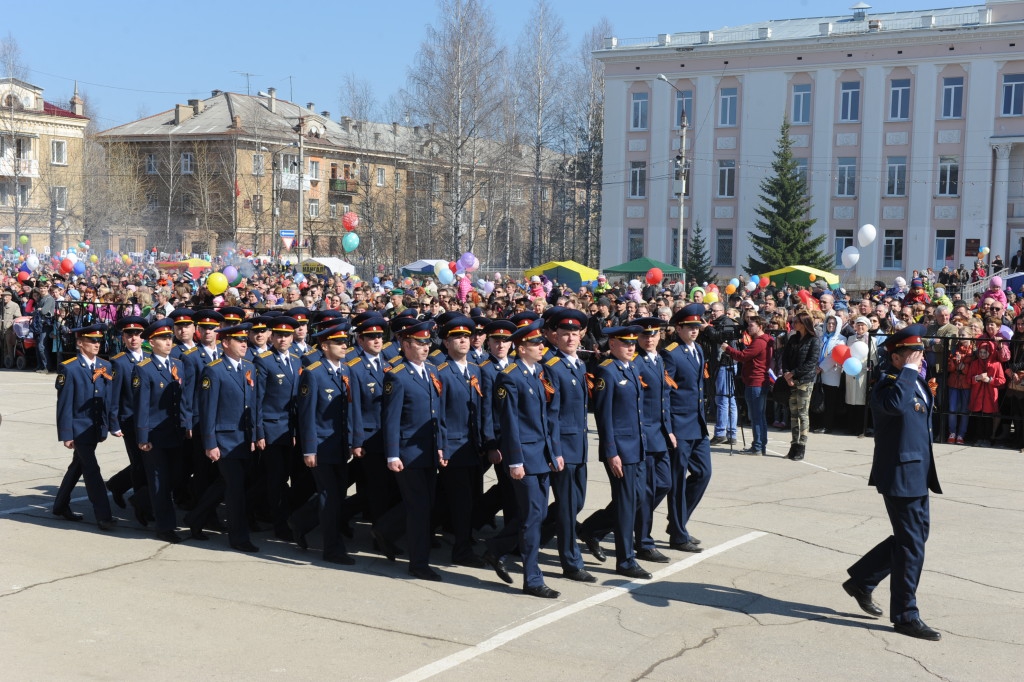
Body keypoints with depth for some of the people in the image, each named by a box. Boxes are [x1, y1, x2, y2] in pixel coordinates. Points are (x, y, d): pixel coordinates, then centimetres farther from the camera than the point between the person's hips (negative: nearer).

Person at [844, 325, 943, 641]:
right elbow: (895, 405, -41)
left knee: (915, 537, 17)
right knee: (911, 544, -4)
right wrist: (909, 370, -30)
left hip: (918, 473, 10)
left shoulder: (917, 383, 12)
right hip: (899, 475, -10)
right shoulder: (888, 386, -17)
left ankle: (861, 580, 29)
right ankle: (905, 616, 7)